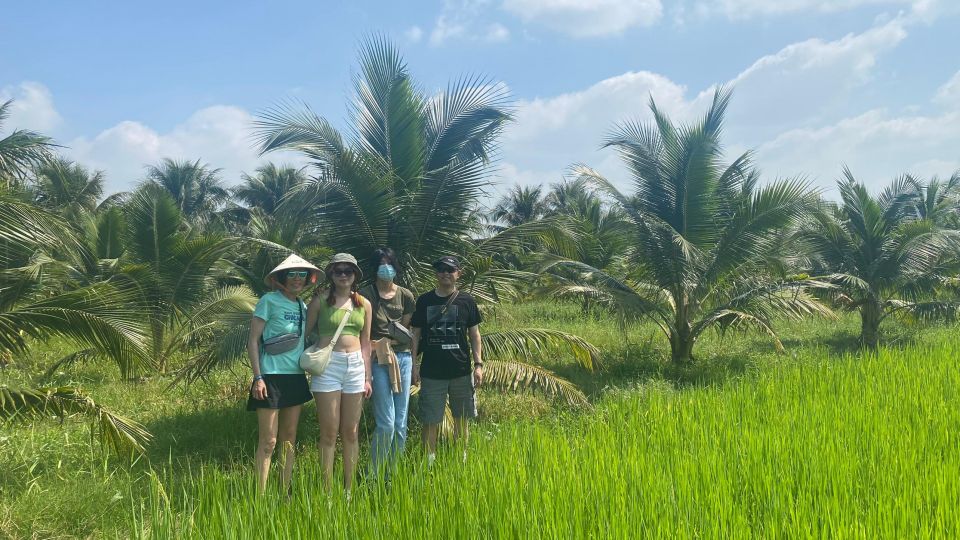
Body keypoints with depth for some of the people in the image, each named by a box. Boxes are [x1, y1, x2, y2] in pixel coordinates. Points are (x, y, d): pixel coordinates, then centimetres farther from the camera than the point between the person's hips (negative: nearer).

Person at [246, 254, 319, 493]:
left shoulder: (303, 306, 12)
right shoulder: (269, 301, -6)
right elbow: (253, 341, -8)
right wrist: (258, 377, -14)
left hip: (296, 377, 7)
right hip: (272, 377, -7)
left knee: (289, 439, 11)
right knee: (268, 441, -6)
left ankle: (285, 493, 19)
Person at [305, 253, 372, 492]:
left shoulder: (364, 304, 10)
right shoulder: (320, 301, 0)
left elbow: (365, 343, 14)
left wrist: (367, 377, 11)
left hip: (355, 367, 4)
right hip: (327, 366, -3)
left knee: (351, 432, 7)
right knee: (329, 433, -1)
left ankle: (349, 490, 16)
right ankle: (327, 491, 6)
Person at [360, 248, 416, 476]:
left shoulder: (405, 296, 9)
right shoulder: (366, 295, -2)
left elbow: (406, 331, 10)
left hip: (402, 357, 4)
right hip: (378, 360, -4)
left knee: (400, 423, 7)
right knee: (387, 423, -9)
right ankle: (376, 474, 4)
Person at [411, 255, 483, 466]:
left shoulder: (466, 301, 3)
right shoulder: (424, 301, 3)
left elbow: (474, 334, 5)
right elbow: (416, 334, 6)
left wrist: (478, 364, -1)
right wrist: (414, 365, 0)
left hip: (461, 371, 1)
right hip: (432, 372, -1)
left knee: (461, 418, 11)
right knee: (430, 420, 2)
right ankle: (430, 461, 13)